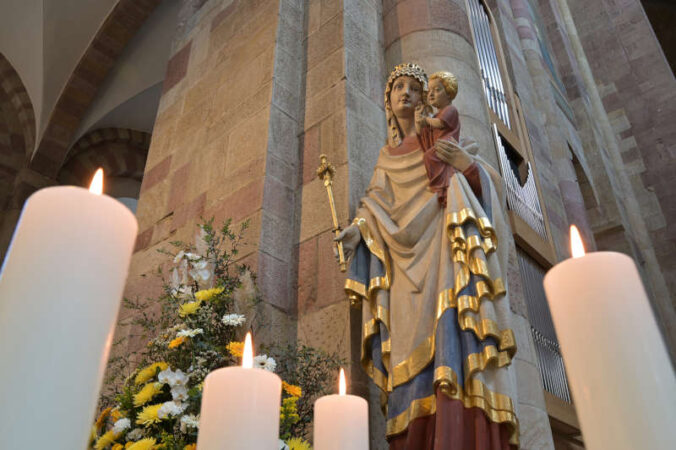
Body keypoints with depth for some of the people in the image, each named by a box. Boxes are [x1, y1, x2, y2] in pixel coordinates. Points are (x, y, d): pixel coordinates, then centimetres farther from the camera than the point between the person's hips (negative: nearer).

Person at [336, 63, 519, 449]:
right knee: (413, 346, -8)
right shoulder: (386, 156, 24)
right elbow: (376, 210, 14)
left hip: (444, 247, -3)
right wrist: (355, 231, -6)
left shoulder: (443, 141, 15)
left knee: (452, 340, -21)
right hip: (406, 261, 3)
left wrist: (468, 166, -15)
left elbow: (486, 183, 7)